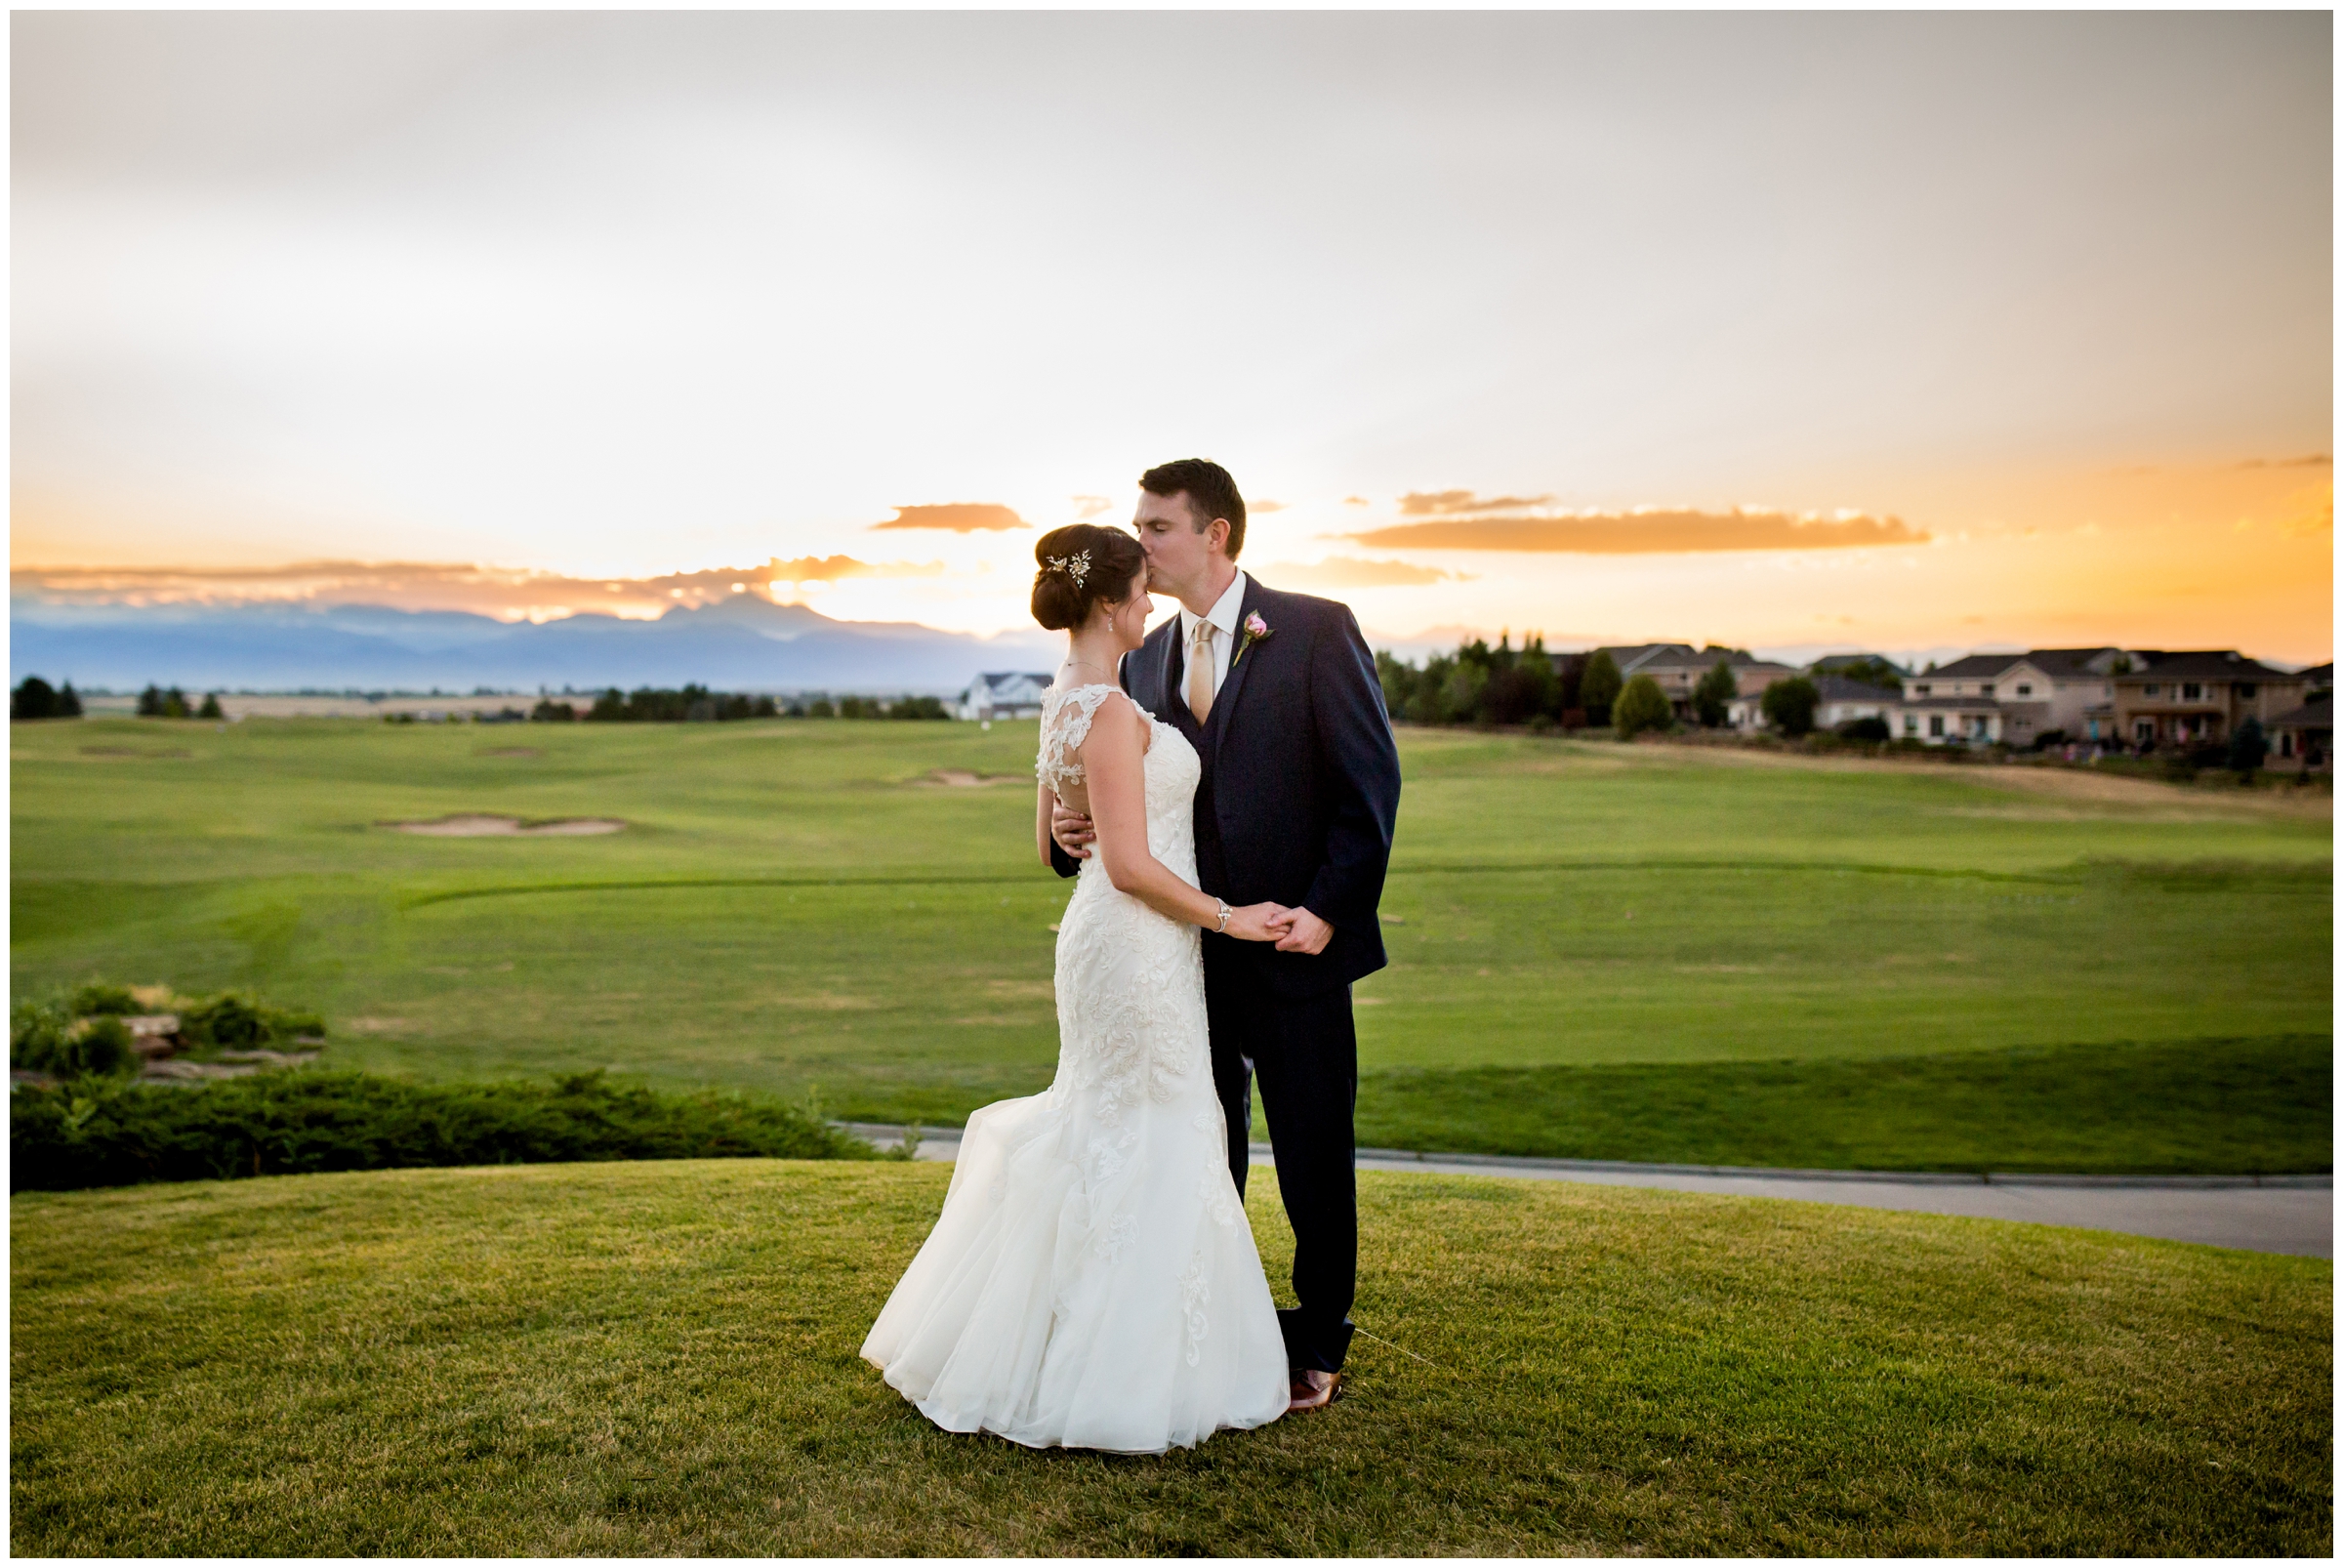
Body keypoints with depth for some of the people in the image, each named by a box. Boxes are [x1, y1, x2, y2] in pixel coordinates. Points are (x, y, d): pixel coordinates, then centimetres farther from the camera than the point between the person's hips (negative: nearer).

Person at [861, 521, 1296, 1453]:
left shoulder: (1064, 702, 11)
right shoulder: (1109, 711, -20)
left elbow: (1051, 846, 17)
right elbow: (1131, 864, -22)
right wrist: (1226, 916, -12)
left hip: (1102, 935, 10)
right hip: (1139, 945, -10)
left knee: (1101, 1133, 20)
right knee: (1146, 1153, 1)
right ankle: (1112, 1378, 14)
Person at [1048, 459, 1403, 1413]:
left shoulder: (1316, 631, -7)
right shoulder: (1145, 661, 9)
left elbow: (1371, 781, -9)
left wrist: (1327, 907, -16)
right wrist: (1076, 834, -8)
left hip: (1294, 945, -4)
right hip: (1187, 950, 5)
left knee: (1314, 1161, 9)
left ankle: (1316, 1350, 27)